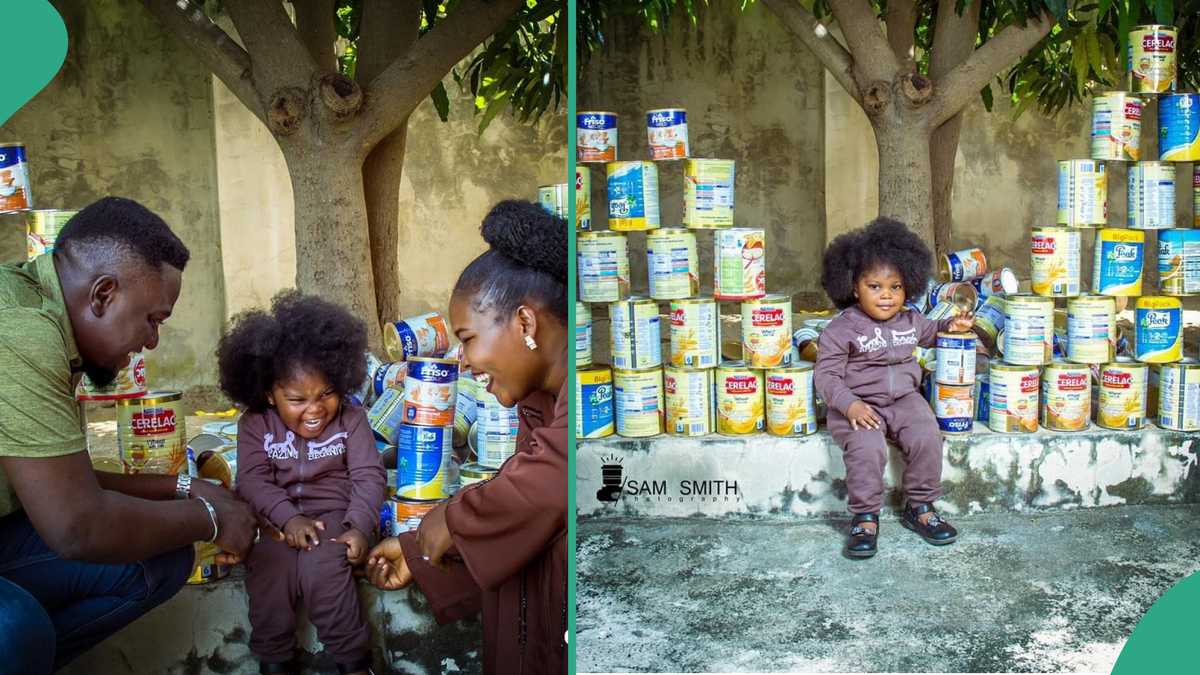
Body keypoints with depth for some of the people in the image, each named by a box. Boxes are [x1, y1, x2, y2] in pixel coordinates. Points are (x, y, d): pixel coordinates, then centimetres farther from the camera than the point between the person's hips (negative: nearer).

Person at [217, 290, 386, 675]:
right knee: (269, 567, -26)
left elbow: (369, 476, -6)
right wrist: (289, 517, -25)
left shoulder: (350, 419, -3)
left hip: (332, 516, -2)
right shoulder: (255, 426, -1)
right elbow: (253, 480, -9)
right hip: (275, 520, 2)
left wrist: (360, 526, -22)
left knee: (321, 567, -28)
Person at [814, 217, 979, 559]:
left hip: (904, 399, 5)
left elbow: (928, 332, 35)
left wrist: (950, 325, 15)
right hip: (859, 405, -4)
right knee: (867, 448, -30)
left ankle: (920, 507, 2)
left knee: (927, 438, -20)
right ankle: (865, 517, -11)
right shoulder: (841, 329, -7)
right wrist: (850, 405, -23)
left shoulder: (910, 320, 11)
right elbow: (826, 374, -10)